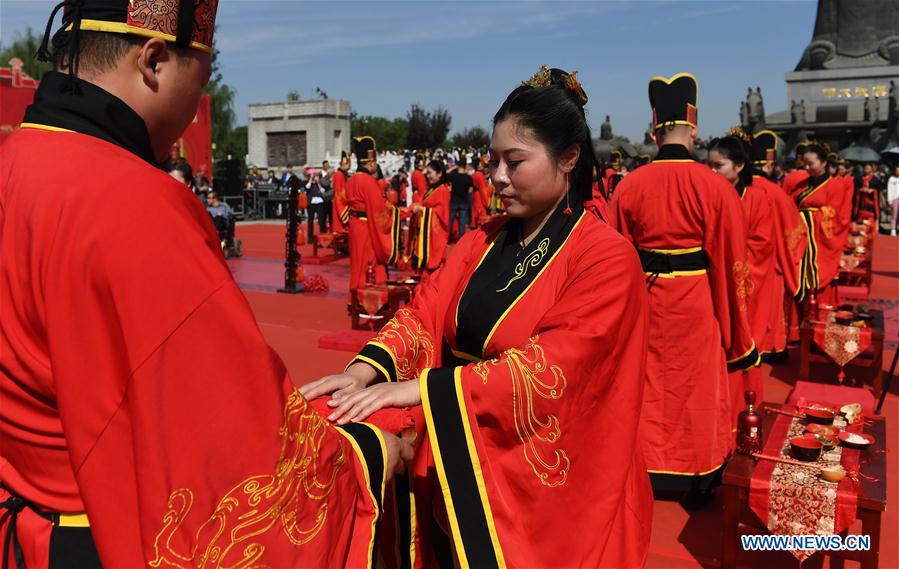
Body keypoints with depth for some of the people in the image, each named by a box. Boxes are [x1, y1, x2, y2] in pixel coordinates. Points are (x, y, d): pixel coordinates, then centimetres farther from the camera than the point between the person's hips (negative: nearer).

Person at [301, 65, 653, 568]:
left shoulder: (606, 258, -13)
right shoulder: (482, 242, 6)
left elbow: (550, 367, -24)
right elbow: (426, 314, -3)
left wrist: (422, 387, -30)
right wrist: (366, 370, -22)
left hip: (545, 492, -5)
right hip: (460, 474, 5)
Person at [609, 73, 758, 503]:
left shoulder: (630, 185, -7)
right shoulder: (715, 186, -13)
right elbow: (730, 259, -8)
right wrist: (732, 326, 4)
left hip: (643, 299, 2)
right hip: (696, 301, -2)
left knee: (647, 385, 18)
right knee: (696, 388, 14)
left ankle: (645, 472, 31)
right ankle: (697, 481, 29)